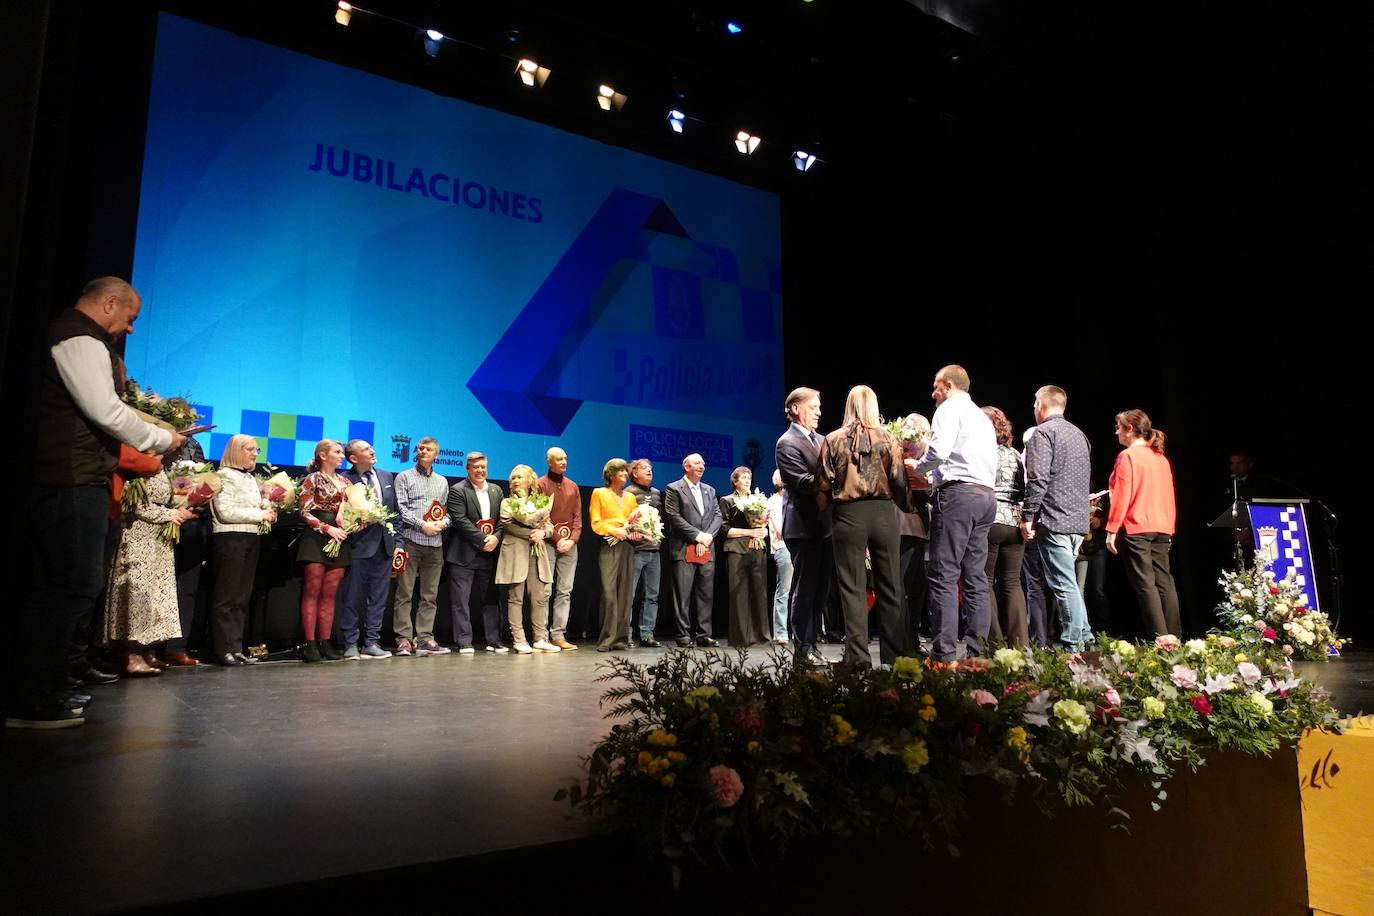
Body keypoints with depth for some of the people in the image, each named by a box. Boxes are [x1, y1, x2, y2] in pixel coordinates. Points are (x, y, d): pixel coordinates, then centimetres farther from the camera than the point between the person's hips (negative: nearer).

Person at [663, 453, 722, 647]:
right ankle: (684, 635, 2)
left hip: (706, 551, 5)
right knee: (683, 596, -4)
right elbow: (674, 517, -8)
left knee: (706, 595, 5)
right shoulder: (673, 489, 1)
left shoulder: (709, 490, 19)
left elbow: (717, 515, 12)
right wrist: (698, 536, -11)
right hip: (684, 550, -5)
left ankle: (703, 635, 11)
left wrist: (708, 537, -5)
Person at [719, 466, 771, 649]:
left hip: (758, 550, 4)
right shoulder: (727, 501, 8)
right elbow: (725, 529, -2)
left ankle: (759, 634, 4)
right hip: (737, 551, -4)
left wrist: (762, 529, 0)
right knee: (739, 594, -7)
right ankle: (741, 637, -3)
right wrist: (750, 532, -8)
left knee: (759, 593, -2)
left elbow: (765, 528, 23)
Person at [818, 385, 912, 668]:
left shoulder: (833, 440, 1)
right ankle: (894, 655, 14)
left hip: (848, 515, -1)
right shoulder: (888, 439, 2)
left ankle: (858, 657, 1)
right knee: (889, 587, 9)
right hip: (883, 514, 1)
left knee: (853, 589, 2)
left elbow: (825, 485, 1)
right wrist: (904, 504, 18)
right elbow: (899, 481, 1)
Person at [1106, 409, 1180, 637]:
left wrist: (1112, 530, -10)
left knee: (1144, 584, -5)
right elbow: (1169, 496, 16)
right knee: (1163, 582, 9)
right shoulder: (1161, 457, 14)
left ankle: (1160, 638, -8)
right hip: (1161, 529, 7)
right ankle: (1174, 636, 11)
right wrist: (1168, 529, 20)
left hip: (1135, 529, -7)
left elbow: (1121, 496, -12)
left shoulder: (1127, 456, -8)